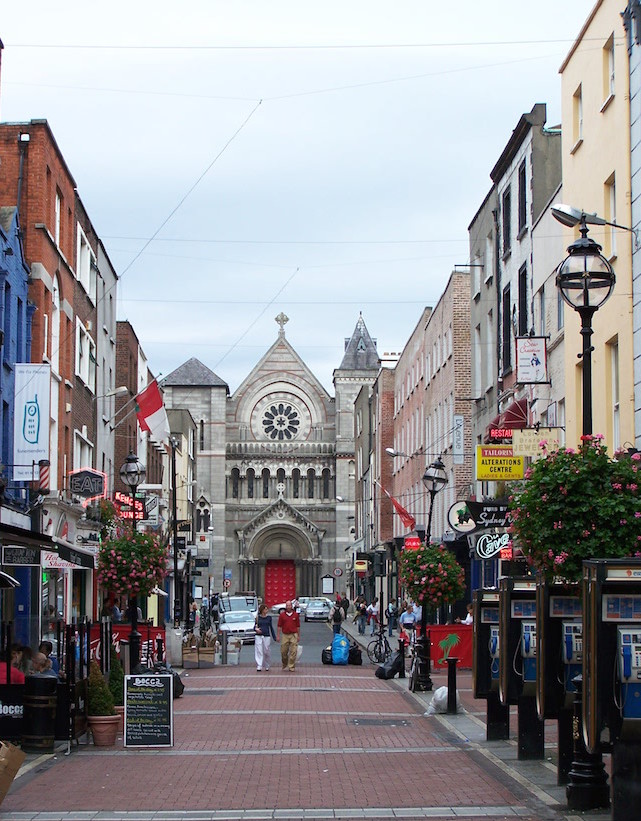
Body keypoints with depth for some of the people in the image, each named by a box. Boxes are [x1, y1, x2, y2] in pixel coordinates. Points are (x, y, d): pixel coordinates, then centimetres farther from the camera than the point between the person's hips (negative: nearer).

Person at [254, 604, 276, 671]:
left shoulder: (269, 617, 7)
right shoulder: (258, 617, 3)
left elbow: (271, 627, 13)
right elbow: (255, 626, 9)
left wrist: (274, 637, 11)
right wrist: (256, 629, -14)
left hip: (267, 636, 2)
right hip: (259, 636, -2)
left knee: (267, 652, 5)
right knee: (259, 652, -8)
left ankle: (266, 666, 20)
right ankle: (259, 666, -9)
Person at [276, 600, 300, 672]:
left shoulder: (296, 615, 5)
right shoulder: (282, 615, 4)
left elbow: (298, 626, 9)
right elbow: (279, 626, 5)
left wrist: (298, 636, 7)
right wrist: (278, 636, 0)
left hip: (293, 635, -1)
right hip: (285, 635, 1)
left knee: (293, 652, -5)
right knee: (283, 652, 4)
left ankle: (291, 667, 1)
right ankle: (285, 665, 27)